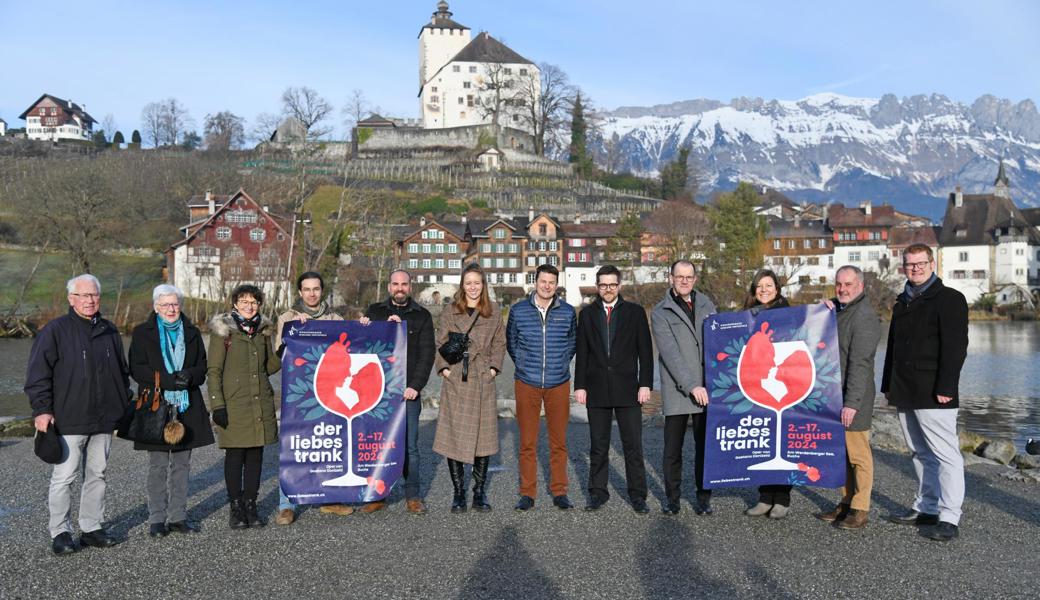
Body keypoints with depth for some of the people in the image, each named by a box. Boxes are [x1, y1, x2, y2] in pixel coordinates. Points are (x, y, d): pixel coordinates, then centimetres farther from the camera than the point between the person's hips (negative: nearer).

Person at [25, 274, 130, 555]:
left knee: (97, 474, 11)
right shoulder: (55, 331, -4)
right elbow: (38, 372, -6)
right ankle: (60, 532, 10)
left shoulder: (109, 332, 12)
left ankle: (91, 528, 21)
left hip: (104, 419, 5)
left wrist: (124, 404, 17)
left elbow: (122, 371, 21)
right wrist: (42, 409, -12)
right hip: (69, 420, -5)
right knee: (64, 476, -2)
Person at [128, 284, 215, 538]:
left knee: (182, 464, 7)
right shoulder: (142, 333, 2)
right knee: (158, 466, 1)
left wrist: (190, 376, -13)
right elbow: (137, 369, -6)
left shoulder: (191, 333, 11)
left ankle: (178, 516, 15)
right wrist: (167, 380, -18)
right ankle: (157, 519, 9)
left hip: (187, 407, 3)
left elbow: (202, 367, 9)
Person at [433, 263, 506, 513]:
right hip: (455, 381, -1)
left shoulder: (494, 312, 10)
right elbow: (440, 343, 8)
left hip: (483, 382, 1)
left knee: (483, 437, 2)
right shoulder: (450, 311, 7)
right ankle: (459, 492, 10)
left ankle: (480, 492, 14)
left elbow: (499, 343, 13)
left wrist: (494, 367, 1)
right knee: (453, 437, -2)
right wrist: (443, 368, -3)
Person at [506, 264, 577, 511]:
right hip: (527, 384, -1)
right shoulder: (518, 310, 1)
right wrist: (522, 364, 9)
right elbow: (510, 341, 14)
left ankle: (559, 492, 15)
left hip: (559, 384, 1)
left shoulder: (567, 312, 3)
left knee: (559, 441, 5)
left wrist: (563, 363, 10)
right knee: (527, 442, 2)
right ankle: (527, 493, 12)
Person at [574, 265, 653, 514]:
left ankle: (637, 495, 10)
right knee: (598, 446, 8)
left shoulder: (635, 312, 4)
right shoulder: (587, 314, 9)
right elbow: (581, 353, 8)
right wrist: (580, 386, 2)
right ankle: (598, 492, 18)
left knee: (633, 445, 1)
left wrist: (645, 384, -5)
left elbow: (645, 351, 2)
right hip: (597, 389, 2)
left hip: (627, 390, -1)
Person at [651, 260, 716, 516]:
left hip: (706, 388, 3)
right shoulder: (661, 313, -1)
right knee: (673, 448, 4)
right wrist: (691, 386, -18)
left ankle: (704, 497, 18)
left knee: (706, 446, 6)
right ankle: (672, 498, 18)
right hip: (677, 390, -3)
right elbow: (670, 353, -10)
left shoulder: (706, 305, 13)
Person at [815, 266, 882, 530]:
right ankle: (846, 502, 24)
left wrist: (852, 403, -23)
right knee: (841, 451, 14)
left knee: (858, 453, -2)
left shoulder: (864, 317, -14)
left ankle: (860, 510, 5)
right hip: (833, 395, 9)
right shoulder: (836, 309, 14)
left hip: (852, 398, -9)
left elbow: (859, 364, -20)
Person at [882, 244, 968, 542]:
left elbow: (955, 347, -12)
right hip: (905, 394, 8)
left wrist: (945, 388, -19)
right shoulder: (902, 303, 19)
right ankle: (926, 508, 23)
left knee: (946, 454, -5)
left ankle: (949, 518, -2)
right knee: (920, 453, 14)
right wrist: (888, 385, 19)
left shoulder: (949, 299, -4)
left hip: (933, 394, -8)